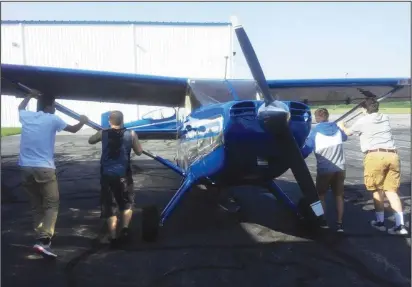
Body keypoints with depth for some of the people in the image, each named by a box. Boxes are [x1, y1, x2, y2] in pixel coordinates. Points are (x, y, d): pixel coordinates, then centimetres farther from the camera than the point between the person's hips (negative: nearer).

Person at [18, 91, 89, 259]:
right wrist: (82, 121, 31)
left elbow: (20, 107, 36)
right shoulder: (52, 119, -3)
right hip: (44, 169, -6)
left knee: (37, 206, 14)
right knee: (51, 205, -2)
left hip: (26, 168, 6)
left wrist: (31, 95, 46)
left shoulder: (26, 116, 10)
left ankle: (40, 239, 15)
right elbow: (73, 129, 13)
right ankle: (43, 241, -16)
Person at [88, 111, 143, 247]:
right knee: (127, 204, 19)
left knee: (109, 207, 8)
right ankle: (125, 229, 4)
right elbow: (139, 152, 7)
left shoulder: (103, 134, 0)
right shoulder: (131, 134, -3)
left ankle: (113, 237, 8)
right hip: (123, 175, 0)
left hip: (107, 176, 1)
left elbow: (90, 141, 19)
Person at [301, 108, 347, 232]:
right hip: (340, 168, 4)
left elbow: (306, 150, -9)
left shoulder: (315, 131, -7)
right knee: (339, 195, 15)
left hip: (324, 169, -4)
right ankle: (340, 223, 15)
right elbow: (344, 137, 28)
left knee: (320, 195, 14)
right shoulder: (336, 128, 6)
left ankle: (323, 221, 13)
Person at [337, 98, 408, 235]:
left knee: (377, 190, 10)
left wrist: (342, 126, 45)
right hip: (392, 155, 4)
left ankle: (380, 222, 18)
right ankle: (400, 225, 1)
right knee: (391, 191, 7)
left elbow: (348, 132, 23)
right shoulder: (385, 118, 19)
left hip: (375, 156, -4)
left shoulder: (362, 121, 6)